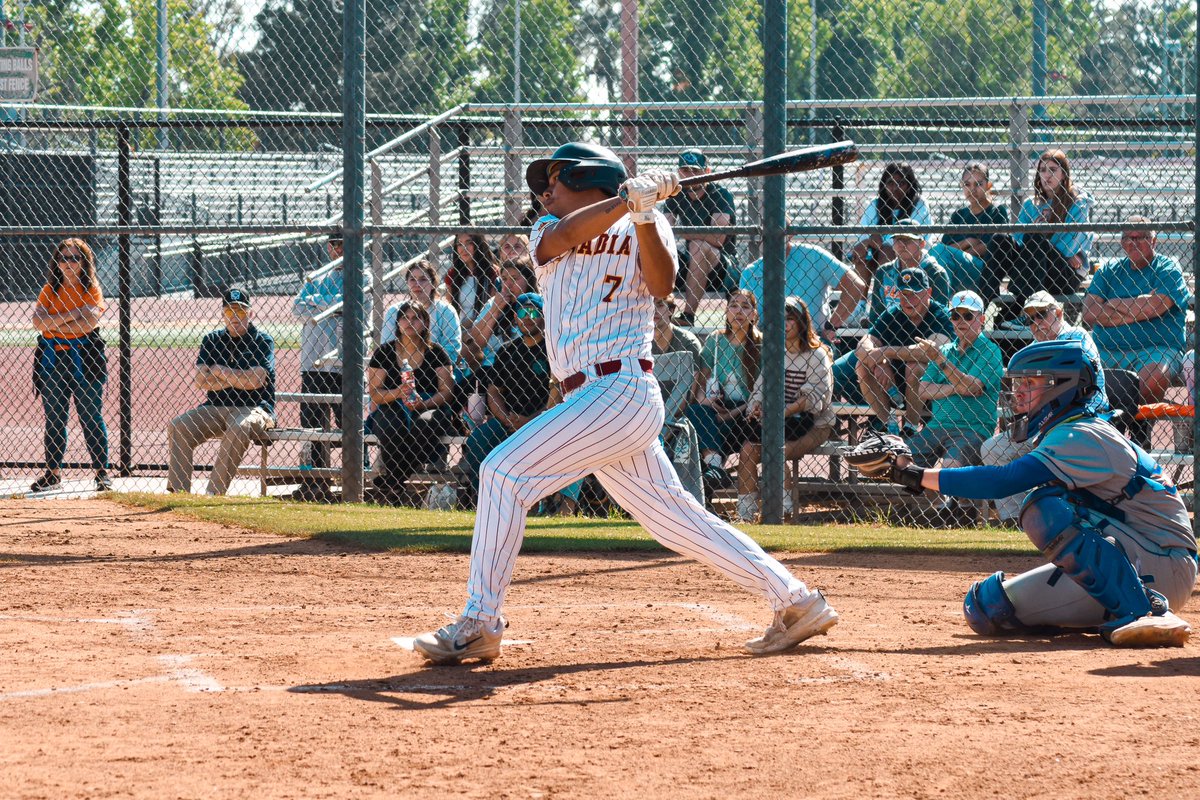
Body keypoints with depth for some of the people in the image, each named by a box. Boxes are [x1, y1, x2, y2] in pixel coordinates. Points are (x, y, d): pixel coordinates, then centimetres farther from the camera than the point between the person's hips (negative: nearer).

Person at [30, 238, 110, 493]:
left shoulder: (91, 289, 2)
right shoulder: (50, 290, 9)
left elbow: (91, 321, -15)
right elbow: (38, 322, -6)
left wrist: (53, 323, -9)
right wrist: (72, 315, -14)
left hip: (85, 359, -3)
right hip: (52, 360, 3)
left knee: (91, 417, -2)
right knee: (53, 419, 6)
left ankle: (102, 472, 2)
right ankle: (53, 472, 12)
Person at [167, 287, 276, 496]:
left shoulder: (262, 341, 2)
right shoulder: (212, 340, 14)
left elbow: (255, 381, -12)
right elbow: (201, 382, 1)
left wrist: (220, 372, -1)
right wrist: (239, 378, -6)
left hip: (254, 408, -5)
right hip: (215, 408, 5)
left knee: (240, 427, -38)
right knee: (178, 426, -19)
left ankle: (215, 493, -38)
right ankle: (178, 491, -25)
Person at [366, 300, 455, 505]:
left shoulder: (435, 353, 8)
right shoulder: (384, 352, 8)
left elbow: (446, 391, 0)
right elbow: (374, 393, 3)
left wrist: (423, 404, -19)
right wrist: (397, 393, -18)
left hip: (428, 409, 0)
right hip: (391, 410, 0)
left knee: (425, 425, -37)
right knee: (390, 430, -37)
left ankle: (388, 483, -20)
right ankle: (395, 486, -14)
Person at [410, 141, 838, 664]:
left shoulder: (644, 226, 3)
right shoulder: (545, 232, 17)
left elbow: (662, 284, -16)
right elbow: (567, 234, -8)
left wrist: (644, 214, -28)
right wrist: (627, 198, -24)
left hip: (620, 390, -7)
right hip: (590, 398, 7)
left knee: (505, 471, -15)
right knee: (672, 516, 8)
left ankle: (479, 625, -14)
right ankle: (796, 603, 15)